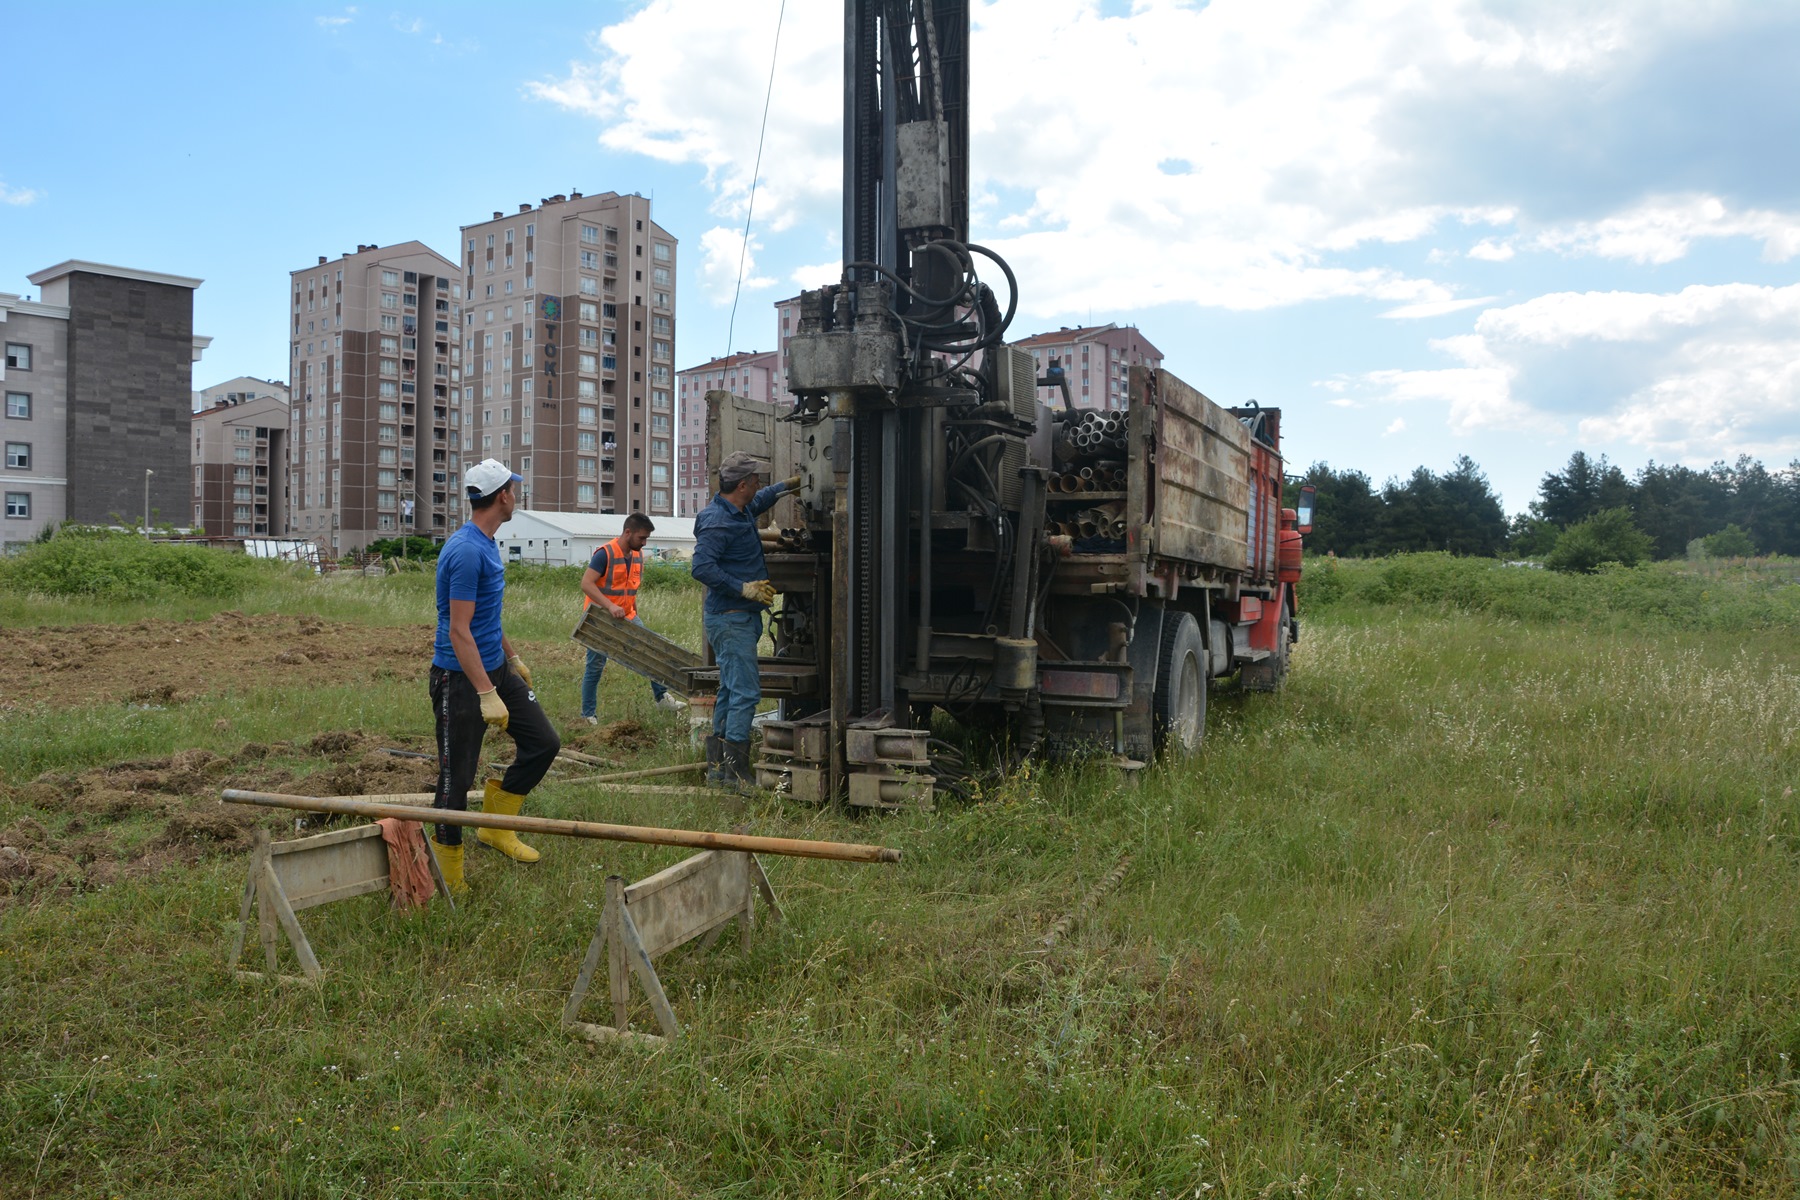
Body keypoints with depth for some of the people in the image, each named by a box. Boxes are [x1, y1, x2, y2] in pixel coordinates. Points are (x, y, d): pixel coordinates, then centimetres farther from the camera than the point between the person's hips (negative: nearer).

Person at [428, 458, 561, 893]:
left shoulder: (487, 544, 10)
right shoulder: (466, 551, -21)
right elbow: (458, 631, -24)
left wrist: (512, 659, 27)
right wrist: (487, 694, -27)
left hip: (496, 668, 10)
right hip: (460, 678, -10)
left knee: (543, 743, 11)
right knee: (457, 778, -1)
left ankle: (496, 827, 24)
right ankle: (448, 879, 13)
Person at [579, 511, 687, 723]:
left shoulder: (638, 555, 4)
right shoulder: (605, 554, -19)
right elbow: (586, 584, -26)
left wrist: (634, 613, 17)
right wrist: (610, 606, -34)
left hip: (627, 617, 7)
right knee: (596, 666, 1)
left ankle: (662, 697, 9)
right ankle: (587, 715, 10)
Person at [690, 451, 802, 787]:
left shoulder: (740, 512, 13)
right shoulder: (717, 521, -18)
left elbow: (760, 500, 38)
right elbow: (702, 568, -27)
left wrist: (788, 485, 41)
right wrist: (744, 588, -27)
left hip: (740, 617, 11)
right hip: (730, 618, -11)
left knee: (731, 690, 14)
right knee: (745, 691, -12)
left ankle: (717, 767, 21)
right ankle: (735, 772, -10)